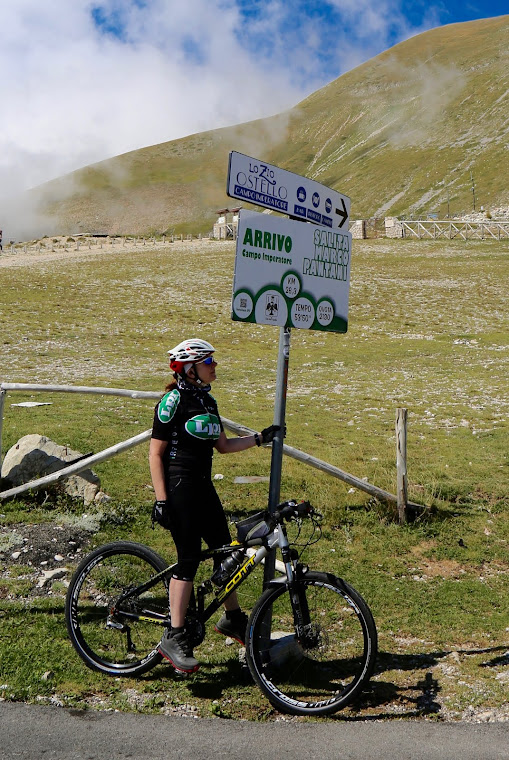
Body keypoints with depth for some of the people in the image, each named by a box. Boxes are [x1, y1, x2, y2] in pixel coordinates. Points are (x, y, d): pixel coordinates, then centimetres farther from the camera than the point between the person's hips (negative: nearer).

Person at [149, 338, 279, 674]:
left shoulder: (208, 401, 13)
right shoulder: (174, 400, -12)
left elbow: (222, 445, 17)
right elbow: (155, 453, -13)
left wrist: (259, 438, 7)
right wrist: (161, 500, -17)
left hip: (203, 485, 8)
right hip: (179, 485, -8)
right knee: (189, 559, -7)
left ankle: (233, 618, 31)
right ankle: (175, 637, 3)